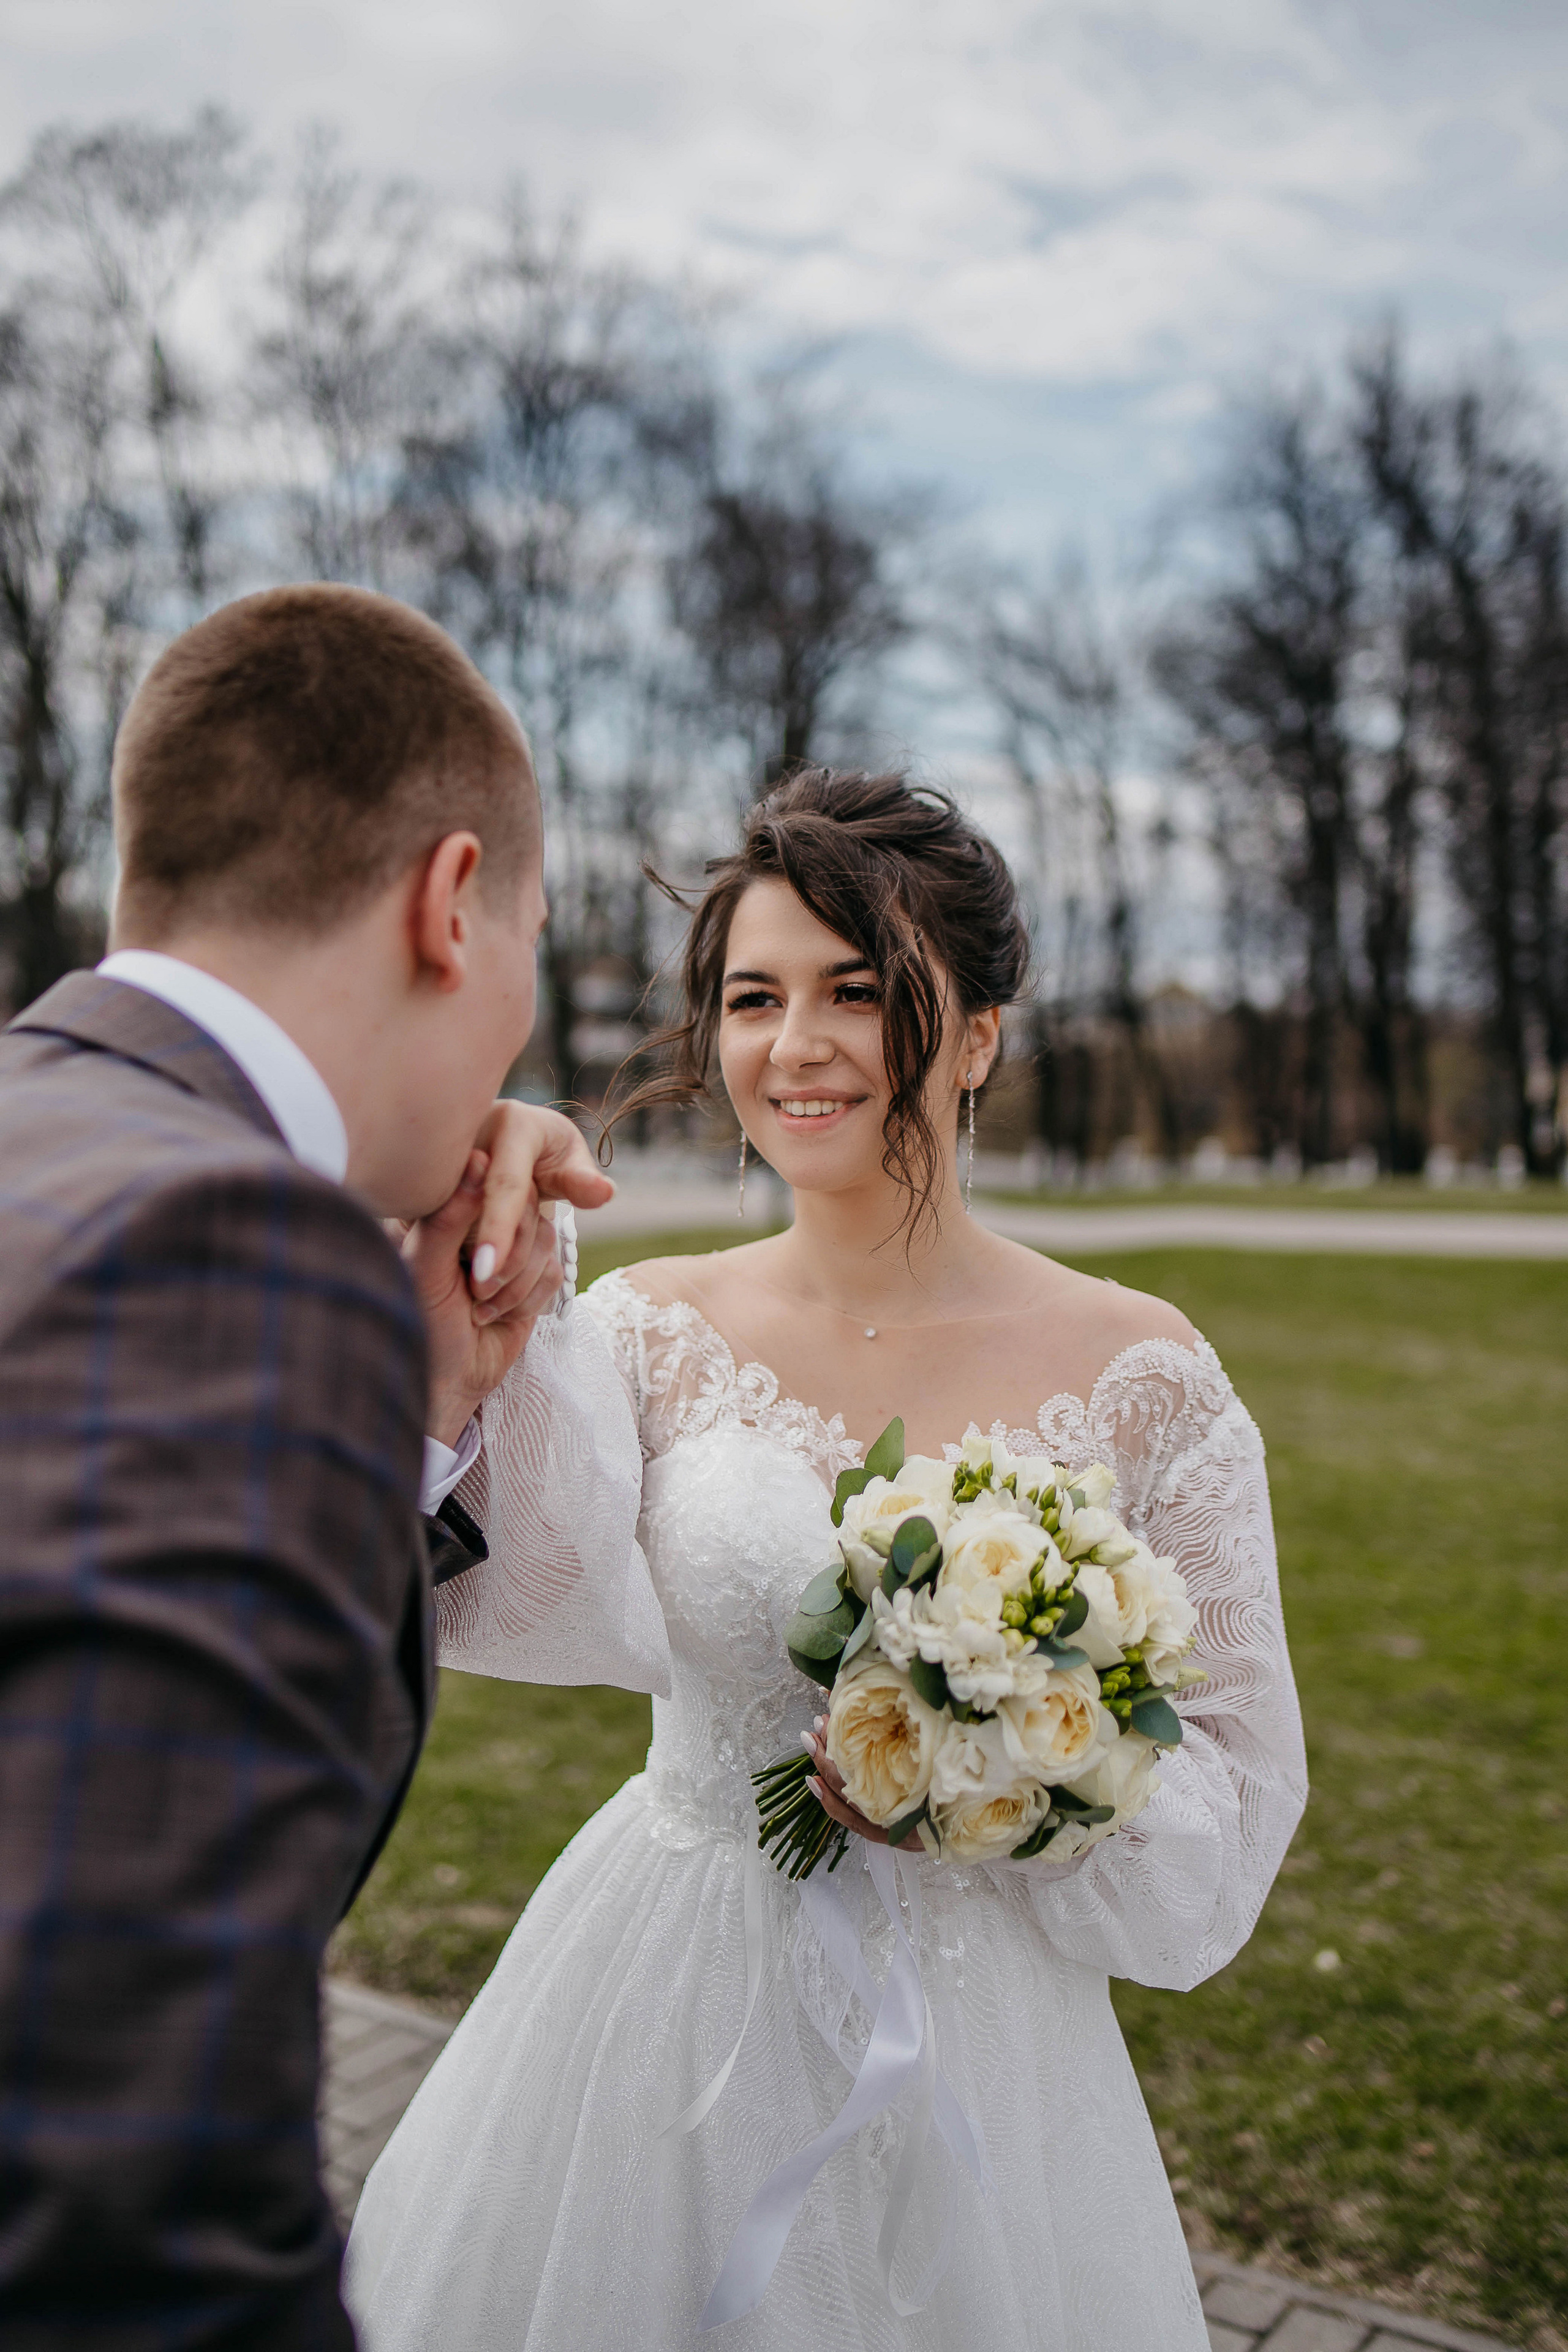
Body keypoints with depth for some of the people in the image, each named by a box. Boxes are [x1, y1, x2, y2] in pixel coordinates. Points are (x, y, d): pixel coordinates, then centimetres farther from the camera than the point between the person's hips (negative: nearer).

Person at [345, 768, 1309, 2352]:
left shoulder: (1136, 1373, -10)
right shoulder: (648, 1328, -5)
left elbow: (1238, 1761, -4)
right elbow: (509, 1605, -21)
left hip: (968, 2032, -1)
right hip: (660, 2001, 2)